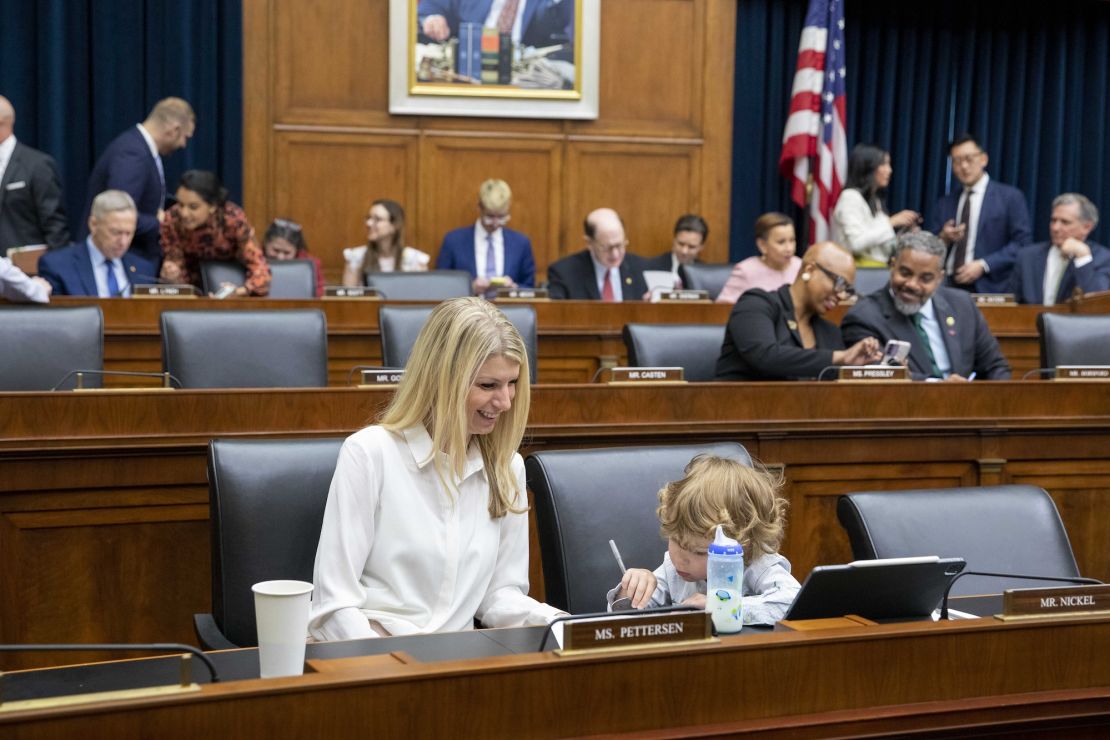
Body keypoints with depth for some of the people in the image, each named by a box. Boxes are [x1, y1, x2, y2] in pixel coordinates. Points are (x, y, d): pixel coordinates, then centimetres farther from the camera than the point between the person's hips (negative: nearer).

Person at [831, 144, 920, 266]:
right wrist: (891, 222, -11)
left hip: (879, 267, 7)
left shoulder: (875, 200, 20)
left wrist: (904, 229, 4)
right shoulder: (850, 197, -4)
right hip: (860, 268, -7)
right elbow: (857, 243, -17)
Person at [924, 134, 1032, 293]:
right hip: (947, 287, 3)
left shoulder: (1010, 197, 5)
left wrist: (984, 265, -12)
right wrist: (943, 238, -6)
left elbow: (1022, 242, -3)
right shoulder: (944, 204, 16)